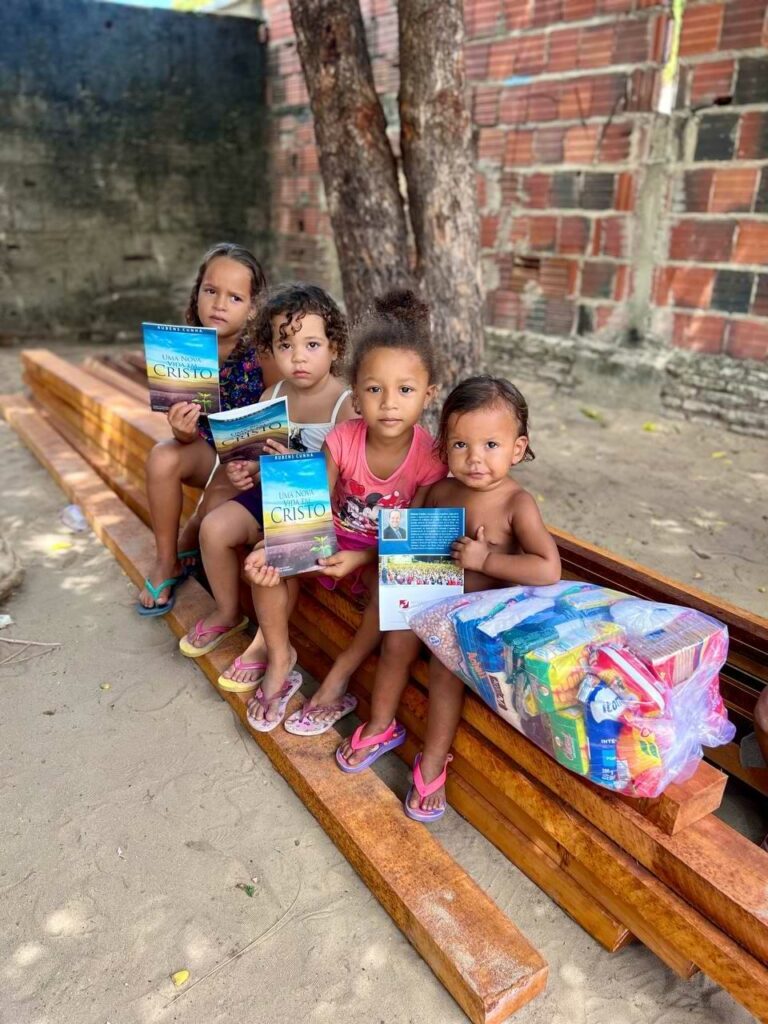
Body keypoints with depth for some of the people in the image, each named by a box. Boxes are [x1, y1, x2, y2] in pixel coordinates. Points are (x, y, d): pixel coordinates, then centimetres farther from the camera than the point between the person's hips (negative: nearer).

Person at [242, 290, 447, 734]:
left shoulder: (429, 459, -22)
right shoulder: (342, 440, -17)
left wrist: (361, 558, -31)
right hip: (337, 536, 2)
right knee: (268, 561, -18)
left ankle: (341, 673, -11)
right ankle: (280, 657, 3)